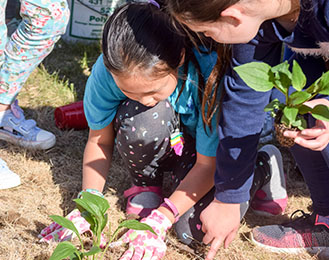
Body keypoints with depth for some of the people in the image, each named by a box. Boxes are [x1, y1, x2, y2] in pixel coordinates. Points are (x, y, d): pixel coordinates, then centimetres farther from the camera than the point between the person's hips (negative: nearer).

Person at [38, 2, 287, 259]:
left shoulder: (208, 72, -38)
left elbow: (207, 165, -26)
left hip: (207, 147, -1)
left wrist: (160, 220, -32)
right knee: (141, 118, -36)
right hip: (156, 149, 2)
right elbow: (99, 141, -12)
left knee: (195, 227, -25)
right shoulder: (109, 70, -30)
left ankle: (265, 164, 5)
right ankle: (146, 185, 0)